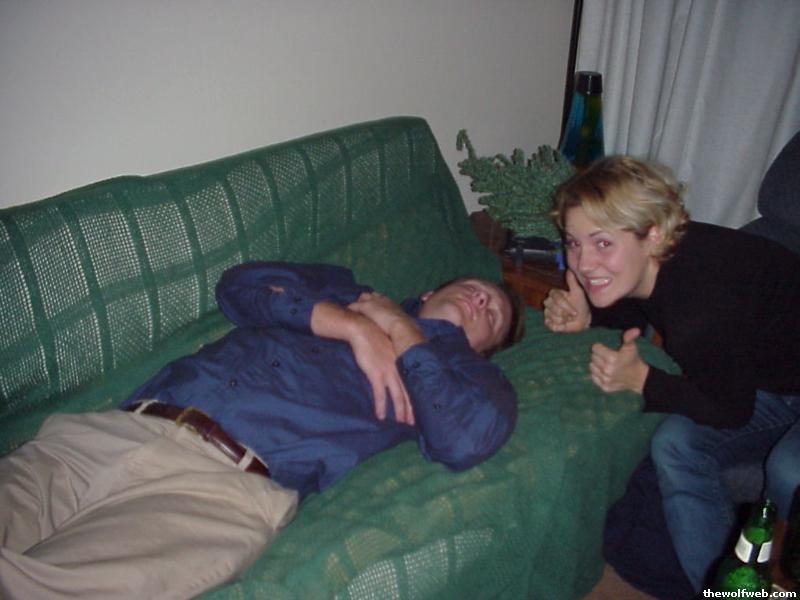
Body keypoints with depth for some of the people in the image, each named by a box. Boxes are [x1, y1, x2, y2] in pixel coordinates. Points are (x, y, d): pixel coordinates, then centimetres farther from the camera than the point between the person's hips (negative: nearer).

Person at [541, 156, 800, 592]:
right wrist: (588, 319, -15)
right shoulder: (644, 270, -17)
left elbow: (733, 409, -27)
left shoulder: (705, 300, -41)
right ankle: (707, 584, 9)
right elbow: (635, 315, 6)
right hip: (745, 372, 8)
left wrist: (640, 379, -34)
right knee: (676, 445, -7)